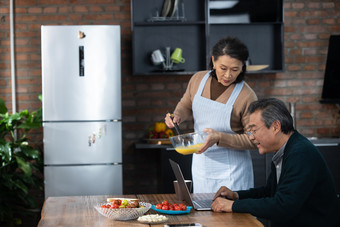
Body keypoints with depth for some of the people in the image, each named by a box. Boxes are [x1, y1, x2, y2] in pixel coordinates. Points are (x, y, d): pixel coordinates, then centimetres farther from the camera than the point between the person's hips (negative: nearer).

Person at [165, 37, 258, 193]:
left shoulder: (246, 96, -16)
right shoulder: (198, 79, -3)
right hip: (201, 165, 5)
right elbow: (186, 106, 17)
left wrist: (220, 138, -24)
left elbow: (254, 140, -13)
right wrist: (177, 116, -5)